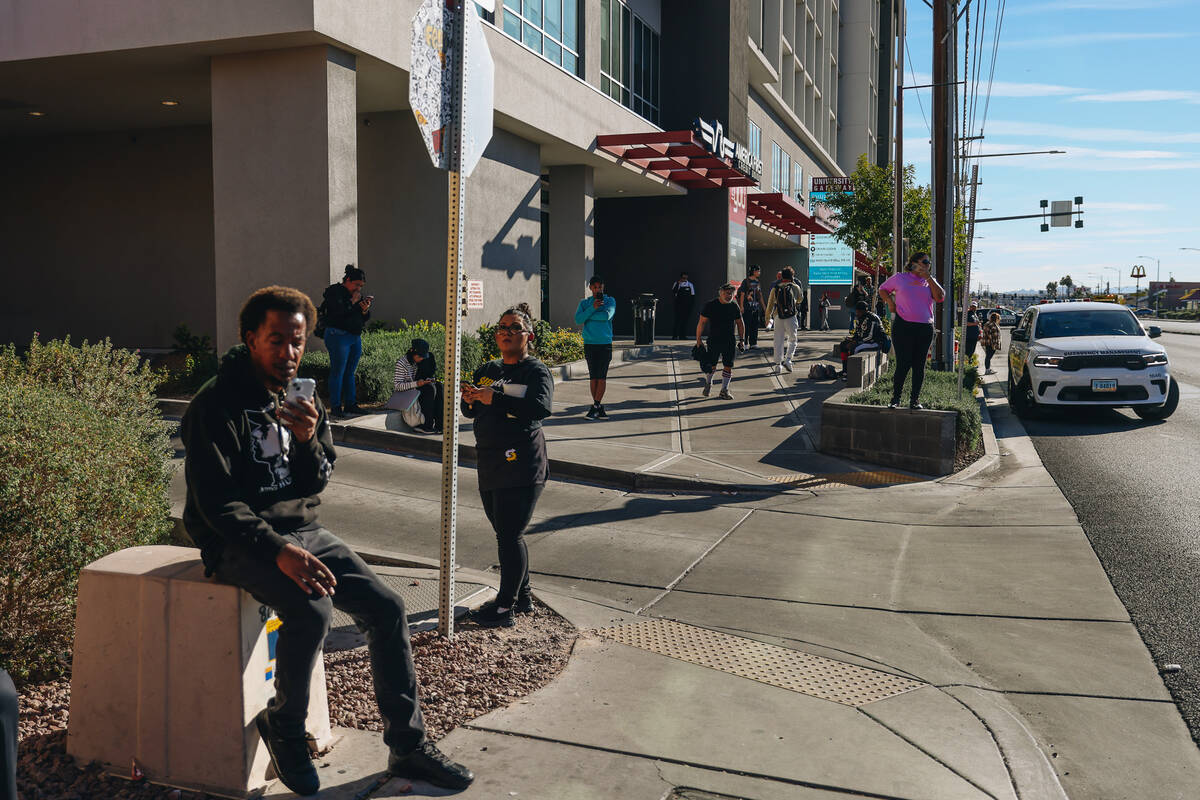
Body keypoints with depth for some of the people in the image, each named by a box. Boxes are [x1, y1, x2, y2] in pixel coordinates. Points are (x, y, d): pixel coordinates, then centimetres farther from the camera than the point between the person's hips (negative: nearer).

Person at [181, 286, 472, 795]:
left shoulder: (303, 400, 9)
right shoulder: (217, 405, -13)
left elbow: (315, 485, 5)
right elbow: (217, 503, -19)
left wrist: (309, 440, -16)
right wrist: (279, 551, -30)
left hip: (301, 530, 7)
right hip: (239, 543, -6)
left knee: (386, 607, -8)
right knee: (312, 609, -32)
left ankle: (408, 747, 4)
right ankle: (283, 725, -3)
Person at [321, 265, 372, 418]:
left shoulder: (357, 294, 16)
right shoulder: (334, 292, -6)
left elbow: (365, 319, 16)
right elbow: (337, 312, -21)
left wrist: (365, 309, -5)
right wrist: (352, 301, -13)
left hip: (356, 337, 7)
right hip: (338, 336, -7)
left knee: (350, 372, 9)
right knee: (337, 373, -6)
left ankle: (350, 404, 14)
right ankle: (335, 407, -3)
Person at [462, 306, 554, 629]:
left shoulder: (536, 371, -4)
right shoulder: (488, 370, 16)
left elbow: (542, 407, -23)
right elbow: (471, 412, 18)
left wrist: (494, 399, -27)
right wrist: (468, 399, -5)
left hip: (521, 466, -7)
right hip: (490, 466, 7)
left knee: (510, 535, -6)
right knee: (506, 534, 14)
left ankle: (505, 608, 1)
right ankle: (522, 596, 27)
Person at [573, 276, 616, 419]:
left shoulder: (610, 300, 6)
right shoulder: (584, 303, 12)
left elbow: (607, 315, -14)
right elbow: (578, 320, -5)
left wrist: (589, 316, -6)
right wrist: (592, 308, -13)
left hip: (605, 343, -2)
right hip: (589, 344, 2)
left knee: (601, 376, -5)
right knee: (593, 377, 1)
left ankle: (595, 407, -2)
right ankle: (599, 409, 6)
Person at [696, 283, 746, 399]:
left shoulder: (734, 306, 4)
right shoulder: (710, 305, -6)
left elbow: (740, 323, 16)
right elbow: (701, 323, -4)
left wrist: (741, 339, 10)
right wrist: (699, 340, -8)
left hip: (730, 342, 3)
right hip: (713, 341, -3)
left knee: (728, 366, 1)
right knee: (711, 366, 2)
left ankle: (724, 390, 11)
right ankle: (708, 384, 31)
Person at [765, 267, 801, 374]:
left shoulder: (775, 289, 6)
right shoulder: (795, 287, 4)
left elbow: (770, 305, 10)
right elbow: (799, 300, 21)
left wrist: (767, 317, 21)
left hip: (778, 318, 2)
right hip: (791, 317, -2)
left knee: (778, 341, 6)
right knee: (792, 340, 10)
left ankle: (778, 365, 4)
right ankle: (788, 359, -8)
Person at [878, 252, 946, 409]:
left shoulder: (930, 281, 14)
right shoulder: (900, 278, 8)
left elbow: (940, 297, -2)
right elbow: (883, 289, 20)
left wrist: (928, 277, -4)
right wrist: (890, 302, 3)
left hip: (925, 328, 3)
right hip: (903, 327, -3)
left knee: (919, 365, 4)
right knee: (903, 364, -7)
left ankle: (915, 400, 12)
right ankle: (895, 399, 4)